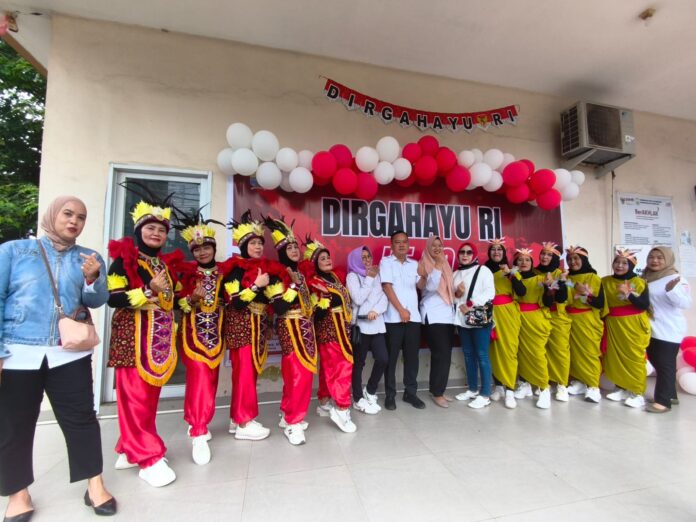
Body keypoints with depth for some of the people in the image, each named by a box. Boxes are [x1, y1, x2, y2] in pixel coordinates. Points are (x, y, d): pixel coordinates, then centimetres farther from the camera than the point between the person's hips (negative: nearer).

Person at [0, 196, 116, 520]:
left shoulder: (90, 258, 7)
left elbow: (97, 302, 1)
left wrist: (92, 278, -19)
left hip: (69, 353, 1)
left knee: (81, 417, 4)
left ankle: (95, 484, 17)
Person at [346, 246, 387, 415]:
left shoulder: (377, 275, 12)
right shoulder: (352, 276, -2)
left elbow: (384, 298, 5)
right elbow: (358, 299, -14)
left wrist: (376, 310, -14)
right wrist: (369, 279, -8)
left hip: (377, 323, 5)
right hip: (360, 324, -4)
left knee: (383, 359, -1)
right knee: (358, 362, 3)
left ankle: (370, 391, 23)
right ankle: (359, 400, 20)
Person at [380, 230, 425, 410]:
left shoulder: (414, 264, 14)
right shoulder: (386, 262, 0)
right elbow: (387, 287, -8)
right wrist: (401, 310, -11)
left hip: (414, 317, 4)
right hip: (393, 317, -4)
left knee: (412, 356, 10)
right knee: (391, 357, 3)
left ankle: (410, 392, 24)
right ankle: (390, 395, 16)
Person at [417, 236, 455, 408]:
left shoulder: (445, 264, 15)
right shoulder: (423, 265, -5)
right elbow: (430, 287, -18)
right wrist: (437, 266, -21)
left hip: (447, 314, 7)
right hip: (432, 316, -7)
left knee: (444, 354, 9)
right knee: (441, 354, -7)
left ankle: (438, 389, 22)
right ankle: (437, 393, 7)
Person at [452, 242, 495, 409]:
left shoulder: (483, 270, -1)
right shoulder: (456, 274, 16)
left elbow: (489, 292, -11)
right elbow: (451, 294, 16)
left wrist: (471, 305, -16)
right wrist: (457, 294, -6)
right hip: (462, 319, 6)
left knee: (482, 356, -3)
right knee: (468, 355, 12)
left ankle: (485, 395, 4)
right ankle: (472, 389, 24)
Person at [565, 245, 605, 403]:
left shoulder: (594, 278, -5)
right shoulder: (567, 278, 7)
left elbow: (600, 303, -9)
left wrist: (587, 293, -24)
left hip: (588, 322, -4)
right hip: (571, 321, 4)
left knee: (590, 352, -3)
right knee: (574, 351, 7)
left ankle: (593, 386, 6)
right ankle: (579, 382, 18)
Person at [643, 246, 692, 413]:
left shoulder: (676, 279, -10)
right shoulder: (646, 278, 7)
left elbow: (686, 304, -21)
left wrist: (672, 291, -36)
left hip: (669, 331, -7)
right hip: (651, 330, 7)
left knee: (665, 364, -3)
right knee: (656, 362, 15)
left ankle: (663, 401, 4)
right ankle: (670, 395, 29)